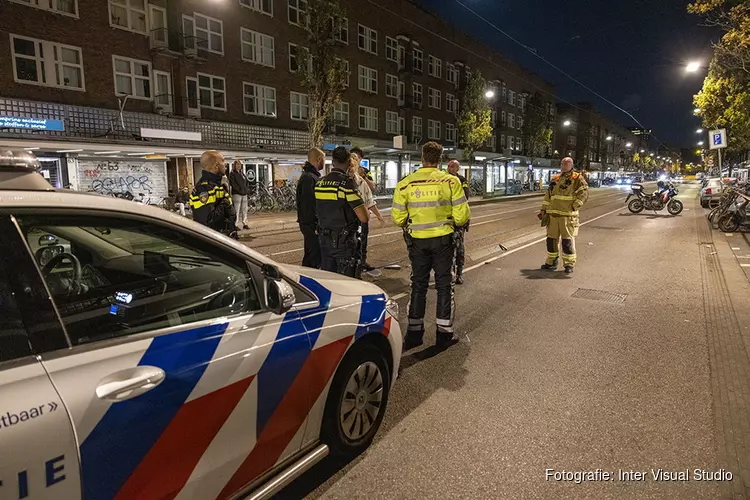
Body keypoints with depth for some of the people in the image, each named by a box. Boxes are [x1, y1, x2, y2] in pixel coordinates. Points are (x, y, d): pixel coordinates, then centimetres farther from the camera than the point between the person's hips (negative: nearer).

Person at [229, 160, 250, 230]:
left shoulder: (242, 173, 19)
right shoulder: (232, 174, 0)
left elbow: (246, 182, 19)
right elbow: (233, 184, -10)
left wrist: (248, 189, 3)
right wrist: (240, 190, -16)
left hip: (244, 194, 6)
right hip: (236, 194, -6)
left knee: (244, 209, 7)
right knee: (237, 210, -8)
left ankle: (244, 223, 14)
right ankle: (236, 225, -6)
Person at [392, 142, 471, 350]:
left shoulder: (406, 183, -6)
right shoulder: (450, 181, -8)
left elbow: (398, 218, -4)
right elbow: (462, 216, -9)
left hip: (417, 240, 1)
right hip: (443, 239, -1)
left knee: (418, 285, 14)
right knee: (444, 285, 12)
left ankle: (414, 333, 20)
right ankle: (444, 333, 19)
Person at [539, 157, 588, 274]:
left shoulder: (577, 178, 0)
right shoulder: (555, 179, 16)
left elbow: (584, 192, -10)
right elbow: (548, 195, 18)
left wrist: (574, 206, -15)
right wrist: (543, 210, 13)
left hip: (568, 215, -5)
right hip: (553, 214, 5)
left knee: (568, 240, -3)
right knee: (551, 238, 9)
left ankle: (569, 264, 7)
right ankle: (551, 262, 20)